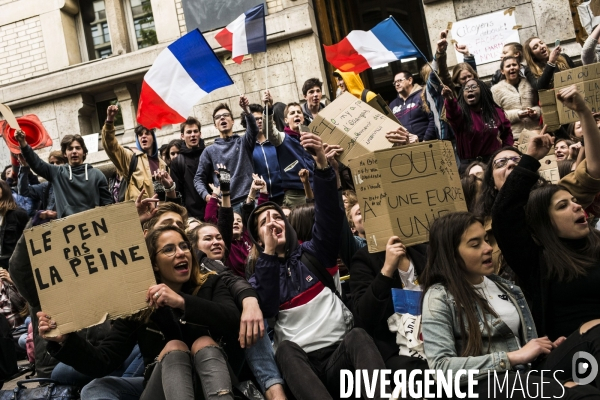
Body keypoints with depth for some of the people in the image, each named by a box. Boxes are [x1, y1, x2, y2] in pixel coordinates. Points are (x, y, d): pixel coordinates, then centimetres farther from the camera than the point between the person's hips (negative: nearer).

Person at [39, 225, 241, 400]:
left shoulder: (210, 284, -2)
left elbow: (233, 320, -22)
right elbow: (103, 362, -6)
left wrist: (183, 302, -34)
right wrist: (65, 340, -23)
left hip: (216, 382, 0)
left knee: (205, 342, -26)